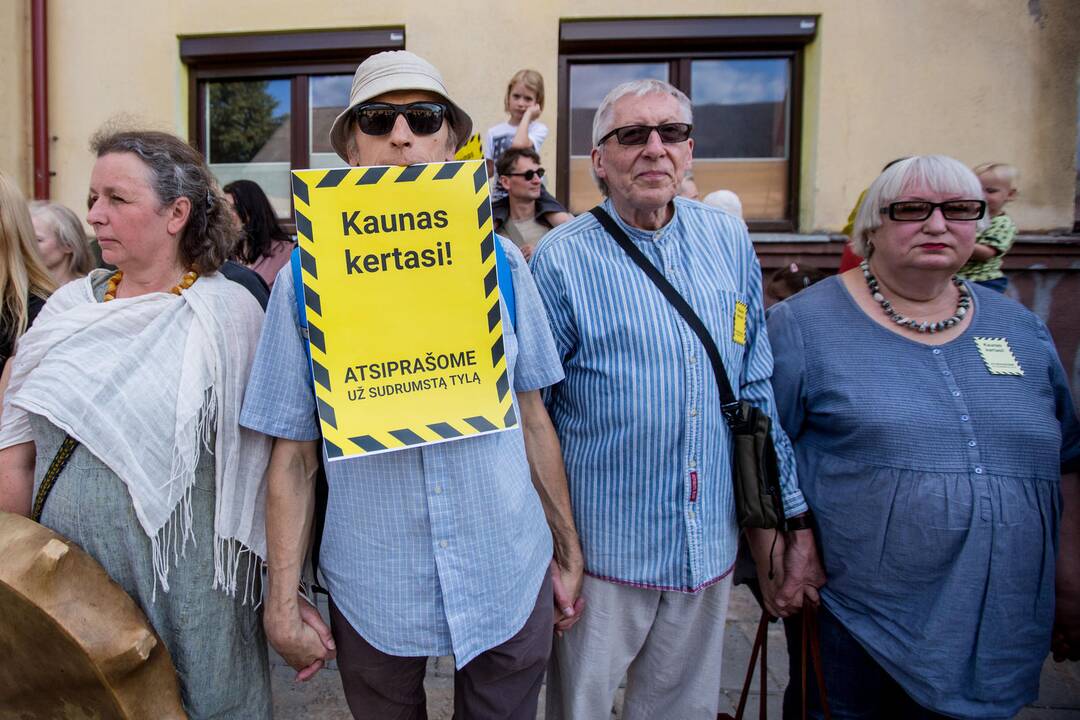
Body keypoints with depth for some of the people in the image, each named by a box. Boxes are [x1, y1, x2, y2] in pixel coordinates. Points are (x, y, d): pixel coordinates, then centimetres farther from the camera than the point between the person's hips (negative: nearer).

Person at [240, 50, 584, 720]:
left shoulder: (500, 261, -3)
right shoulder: (306, 280, -5)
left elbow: (532, 417, 3)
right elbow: (293, 453, -2)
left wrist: (569, 551, 7)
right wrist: (283, 601, -2)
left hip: (510, 581, 1)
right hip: (372, 590, 0)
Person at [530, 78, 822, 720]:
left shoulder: (730, 242, 2)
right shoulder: (563, 258, -11)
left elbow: (758, 392, 7)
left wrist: (786, 522, 7)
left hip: (710, 544, 4)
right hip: (602, 543, -3)